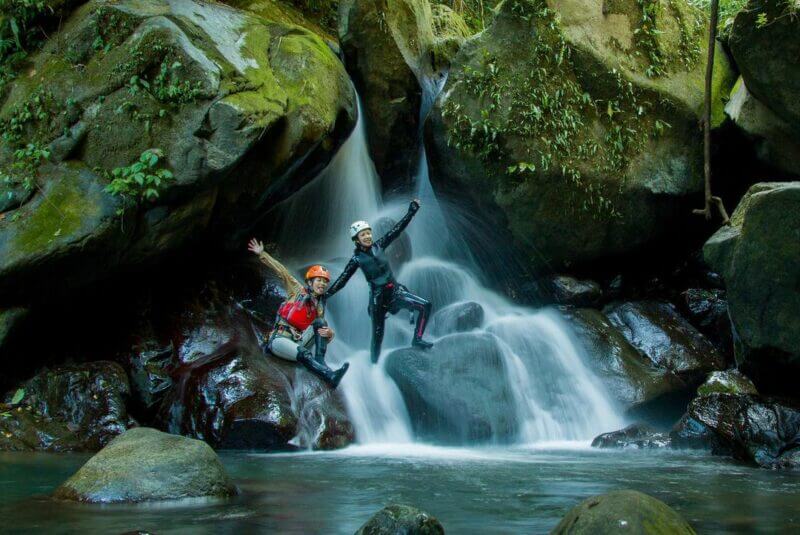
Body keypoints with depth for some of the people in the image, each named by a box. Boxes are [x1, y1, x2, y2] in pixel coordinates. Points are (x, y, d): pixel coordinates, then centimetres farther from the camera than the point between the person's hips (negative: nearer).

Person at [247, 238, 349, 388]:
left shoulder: (319, 308, 12)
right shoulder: (298, 290, 4)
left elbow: (324, 329, 3)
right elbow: (282, 271, -1)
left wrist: (329, 333, -22)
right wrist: (262, 254, -5)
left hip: (298, 341, 4)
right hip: (279, 339, -4)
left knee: (320, 323, -17)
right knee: (304, 354, -34)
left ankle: (320, 362, -27)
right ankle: (330, 376, -53)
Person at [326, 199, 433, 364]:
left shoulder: (379, 246, 4)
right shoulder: (357, 259, -5)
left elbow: (397, 230, 4)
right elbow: (342, 280, -4)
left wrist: (411, 212, 2)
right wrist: (326, 294, -10)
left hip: (396, 291, 4)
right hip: (378, 297, -4)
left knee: (425, 306, -9)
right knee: (377, 333, -1)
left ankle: (417, 339, 1)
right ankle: (374, 364, 15)